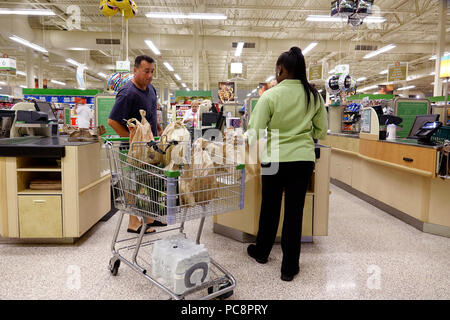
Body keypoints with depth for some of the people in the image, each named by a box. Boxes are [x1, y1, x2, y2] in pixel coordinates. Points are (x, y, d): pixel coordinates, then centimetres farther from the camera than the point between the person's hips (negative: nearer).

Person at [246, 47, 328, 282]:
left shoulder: (270, 96, -11)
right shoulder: (313, 95, 0)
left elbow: (254, 133, -12)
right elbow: (321, 131, 9)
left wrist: (255, 147, 8)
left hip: (275, 159, -2)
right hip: (304, 159, 2)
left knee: (270, 209, 16)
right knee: (295, 212, 8)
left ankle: (262, 252, 38)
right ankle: (289, 267, 18)